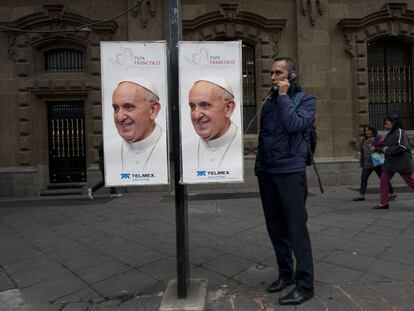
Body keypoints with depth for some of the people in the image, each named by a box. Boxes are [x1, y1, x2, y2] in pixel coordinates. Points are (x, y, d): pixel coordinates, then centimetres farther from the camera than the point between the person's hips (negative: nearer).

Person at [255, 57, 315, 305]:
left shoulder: (306, 99, 1)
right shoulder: (269, 102, 16)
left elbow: (294, 125, -18)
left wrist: (284, 96, -9)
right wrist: (259, 165, 14)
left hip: (290, 172, -6)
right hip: (267, 173, 6)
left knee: (296, 228, -3)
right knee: (275, 227, 12)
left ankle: (305, 284, 10)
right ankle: (286, 273, 28)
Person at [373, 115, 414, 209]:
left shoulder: (399, 132, -13)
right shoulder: (389, 134, 12)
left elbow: (402, 146, -24)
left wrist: (388, 150, -18)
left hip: (402, 163, -8)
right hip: (390, 162, 8)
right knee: (383, 181, 1)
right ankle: (384, 203, 5)